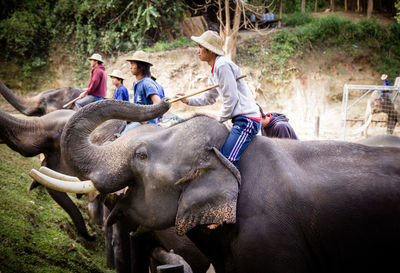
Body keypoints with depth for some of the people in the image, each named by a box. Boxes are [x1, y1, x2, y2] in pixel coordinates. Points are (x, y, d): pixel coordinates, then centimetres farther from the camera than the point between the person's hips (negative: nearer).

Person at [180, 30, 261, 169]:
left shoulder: (222, 65, -14)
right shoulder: (214, 70, 19)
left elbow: (231, 98, -17)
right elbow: (208, 97, 30)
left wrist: (219, 118, -5)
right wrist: (188, 100, 16)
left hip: (247, 119, -11)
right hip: (241, 119, 11)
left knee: (227, 160, -19)